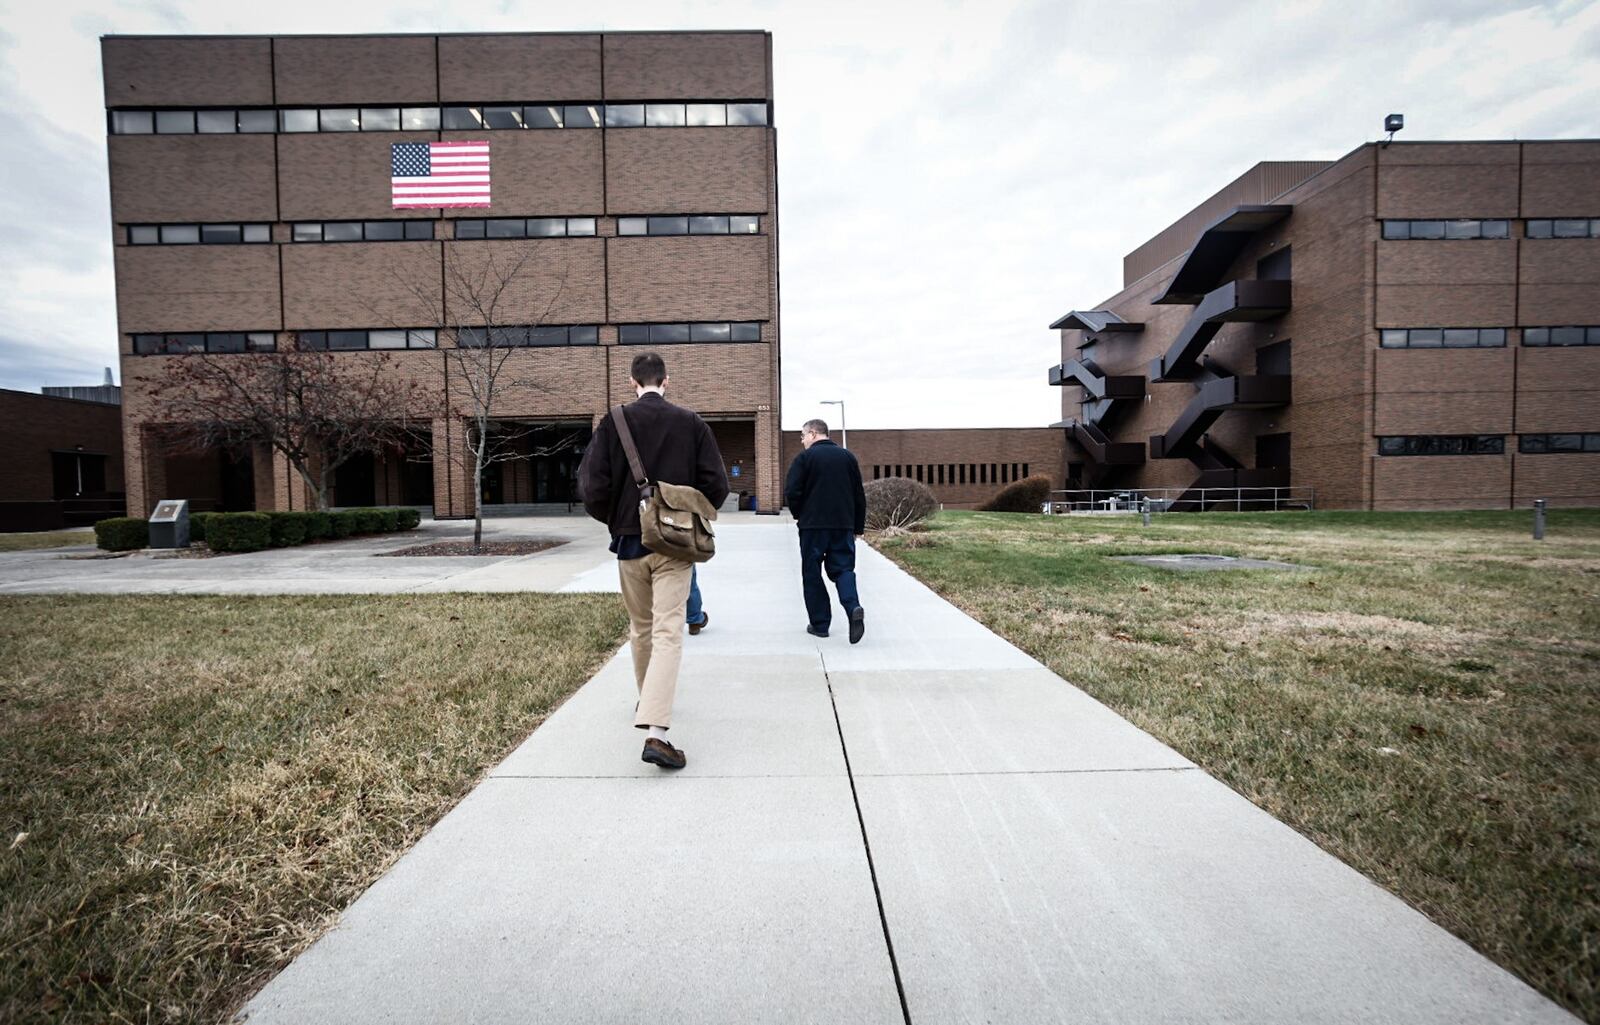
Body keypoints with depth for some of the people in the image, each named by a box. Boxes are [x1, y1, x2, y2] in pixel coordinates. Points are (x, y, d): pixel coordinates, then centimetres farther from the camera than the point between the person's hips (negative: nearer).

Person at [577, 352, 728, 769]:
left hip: (630, 543, 2)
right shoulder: (691, 422, -1)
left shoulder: (614, 422, -2)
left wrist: (614, 520, 11)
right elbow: (717, 485, -3)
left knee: (640, 629, 19)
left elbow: (592, 485, -7)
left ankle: (647, 702, 38)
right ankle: (656, 731, -15)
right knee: (668, 632, -4)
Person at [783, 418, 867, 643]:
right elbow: (859, 495, 12)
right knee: (842, 568, 9)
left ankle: (820, 624, 10)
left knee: (812, 574, 8)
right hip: (843, 525, 4)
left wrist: (798, 514, 8)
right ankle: (853, 607, -17)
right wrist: (858, 526, 18)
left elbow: (791, 492, -11)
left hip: (812, 525, -3)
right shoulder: (848, 457, 9)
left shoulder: (805, 458, -5)